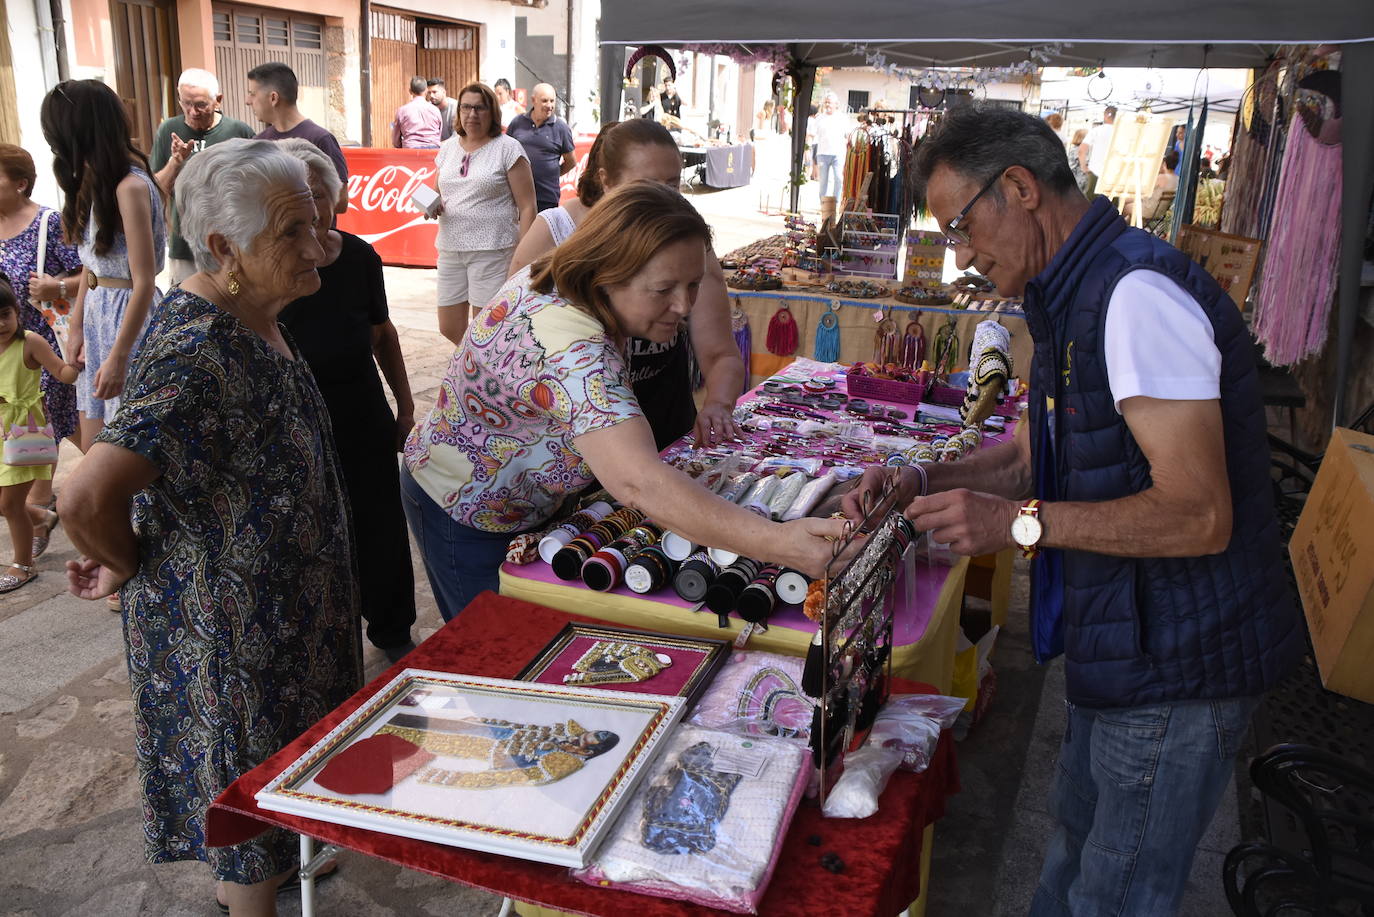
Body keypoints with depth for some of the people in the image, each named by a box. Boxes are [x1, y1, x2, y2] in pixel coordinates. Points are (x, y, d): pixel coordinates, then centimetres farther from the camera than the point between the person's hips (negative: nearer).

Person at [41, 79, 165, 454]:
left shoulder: (130, 187, -18)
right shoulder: (97, 180, 8)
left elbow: (144, 283, -20)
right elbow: (94, 263, 14)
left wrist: (118, 356, -18)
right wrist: (75, 326, 13)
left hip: (129, 315, -8)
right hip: (98, 311, 8)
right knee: (93, 450, 13)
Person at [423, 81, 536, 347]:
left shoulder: (507, 148, -4)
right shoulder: (449, 147, 13)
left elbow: (527, 206, -7)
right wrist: (433, 205, 1)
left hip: (492, 251, -6)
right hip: (450, 249, 6)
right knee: (449, 329, 8)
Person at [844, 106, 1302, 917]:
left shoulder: (1136, 293, -24)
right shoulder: (1080, 294, 10)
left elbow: (1199, 514, -27)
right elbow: (1036, 455, 16)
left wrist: (1021, 523, -26)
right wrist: (923, 482, 2)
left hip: (1177, 664, -10)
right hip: (1129, 646, 10)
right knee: (1078, 846, 26)